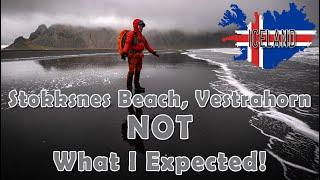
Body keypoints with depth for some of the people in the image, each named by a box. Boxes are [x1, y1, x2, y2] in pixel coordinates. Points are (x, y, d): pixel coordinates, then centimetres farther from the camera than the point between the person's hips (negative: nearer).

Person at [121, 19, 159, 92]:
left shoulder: (141, 36, 20)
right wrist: (124, 52, -34)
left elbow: (146, 45, 25)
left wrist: (153, 52, 25)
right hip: (132, 55, -9)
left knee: (138, 71, 13)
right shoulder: (131, 34, -7)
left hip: (139, 56, 9)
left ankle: (137, 86, 22)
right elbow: (127, 43, -21)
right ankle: (129, 87, -3)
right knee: (131, 71, -9)